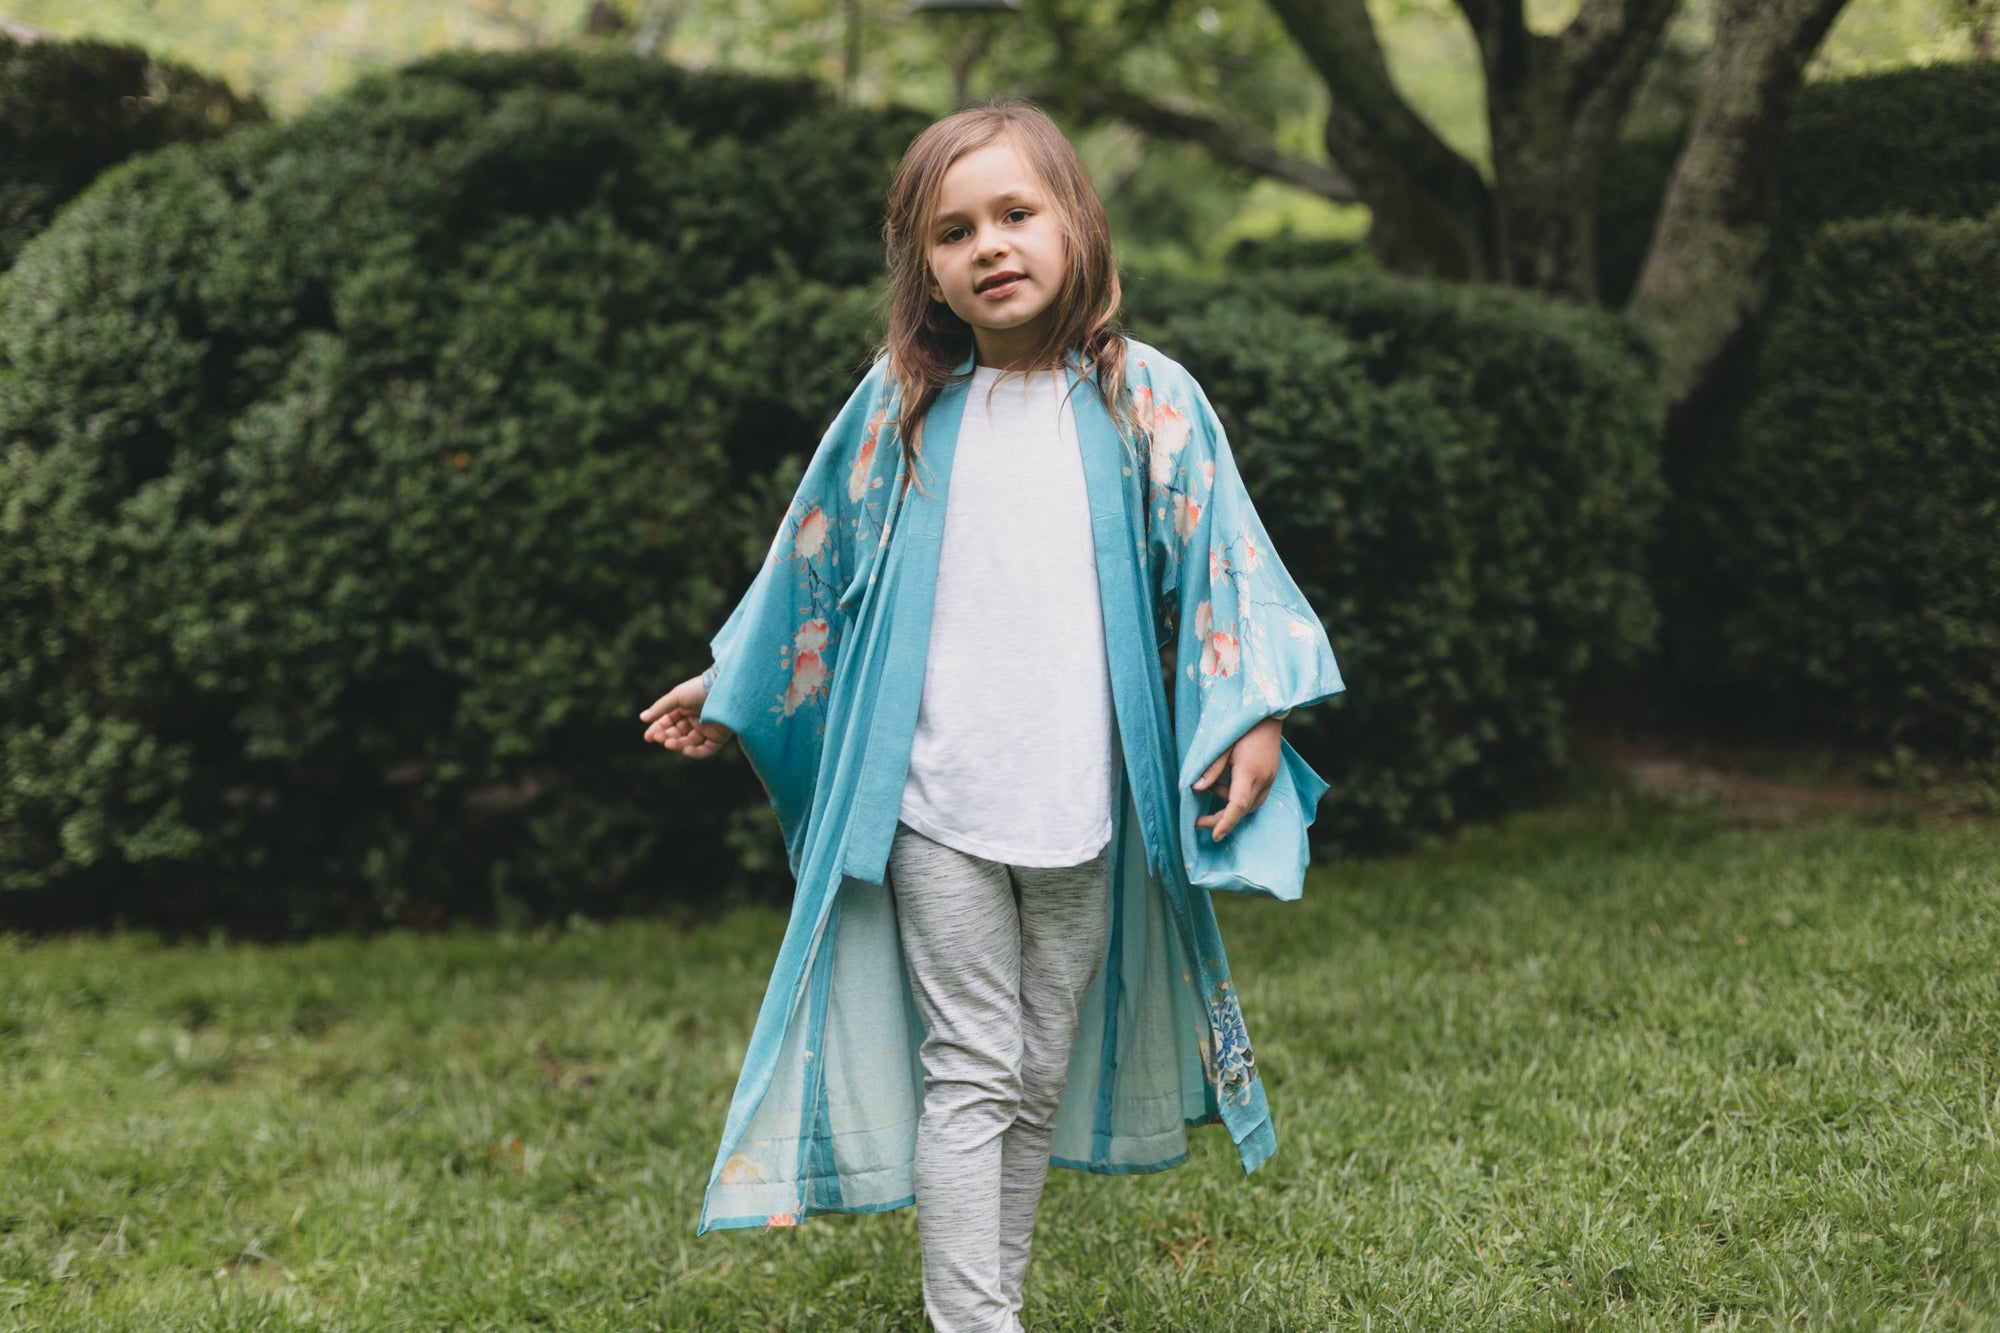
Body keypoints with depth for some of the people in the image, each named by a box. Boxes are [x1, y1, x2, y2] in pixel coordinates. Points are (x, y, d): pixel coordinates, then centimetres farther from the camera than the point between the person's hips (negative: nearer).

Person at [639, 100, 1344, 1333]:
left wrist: (1255, 714, -9)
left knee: (1044, 1076, 12)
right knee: (970, 1073, -1)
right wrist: (734, 689, 21)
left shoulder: (1148, 401, -1)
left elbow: (1219, 561, 1)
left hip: (1084, 806, 1)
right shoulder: (898, 410, 2)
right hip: (936, 806, -1)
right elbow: (816, 563, 14)